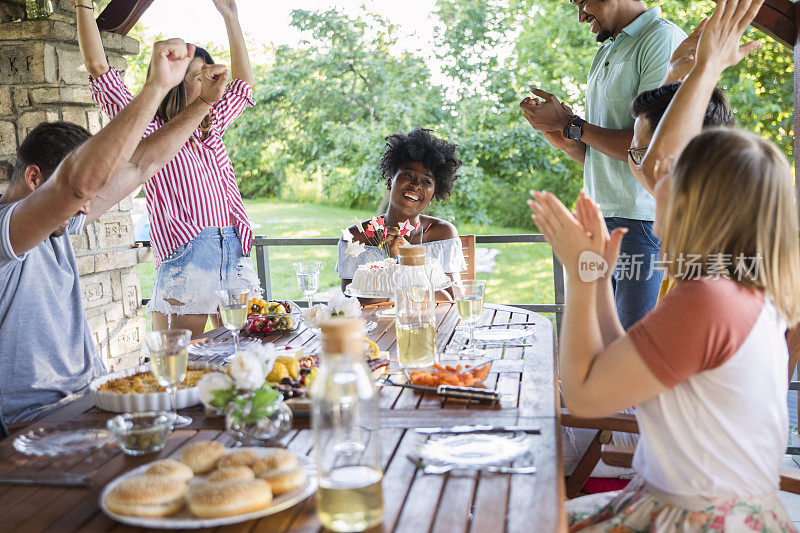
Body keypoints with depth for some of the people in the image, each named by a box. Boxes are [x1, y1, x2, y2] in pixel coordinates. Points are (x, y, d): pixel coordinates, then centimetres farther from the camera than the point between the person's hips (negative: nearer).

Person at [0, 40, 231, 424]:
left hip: (92, 401, 9)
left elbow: (141, 165, 15)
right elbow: (78, 184, -36)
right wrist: (157, 86, -36)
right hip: (40, 421, -9)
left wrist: (205, 102, 14)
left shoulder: (55, 228, 10)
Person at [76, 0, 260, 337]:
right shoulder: (149, 132, 3)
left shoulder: (212, 127, 19)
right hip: (184, 262, -6)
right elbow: (99, 69, -2)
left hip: (236, 257, 6)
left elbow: (243, 85, 32)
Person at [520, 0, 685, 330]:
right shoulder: (605, 53, 21)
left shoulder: (664, 39, -7)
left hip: (643, 219, -8)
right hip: (599, 218, 8)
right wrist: (561, 138, 3)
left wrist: (571, 124, -8)